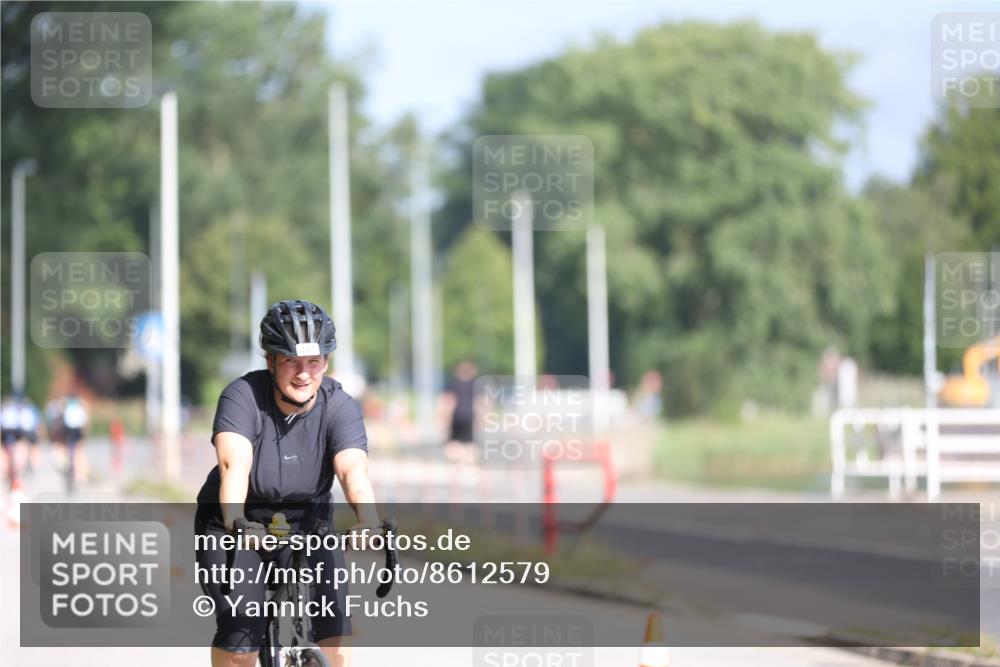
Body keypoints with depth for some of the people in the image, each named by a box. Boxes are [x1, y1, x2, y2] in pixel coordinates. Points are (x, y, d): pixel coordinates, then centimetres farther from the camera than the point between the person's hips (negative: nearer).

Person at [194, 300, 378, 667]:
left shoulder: (339, 406, -15)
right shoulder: (243, 396, -20)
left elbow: (353, 470, -31)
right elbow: (234, 464, -35)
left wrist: (369, 523, -51)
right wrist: (234, 522, -53)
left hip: (307, 523, 2)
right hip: (238, 523, -2)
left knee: (334, 630, -15)